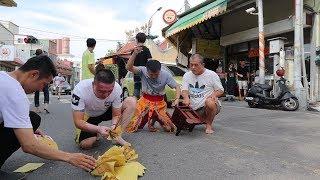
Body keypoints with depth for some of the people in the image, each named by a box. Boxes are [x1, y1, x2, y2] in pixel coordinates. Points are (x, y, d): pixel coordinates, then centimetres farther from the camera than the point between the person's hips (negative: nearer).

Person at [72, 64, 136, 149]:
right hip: (88, 116, -1)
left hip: (106, 112, 2)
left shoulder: (117, 88, -29)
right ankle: (95, 134, 11)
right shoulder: (80, 89, -35)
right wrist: (98, 129, -45)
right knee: (86, 144, -24)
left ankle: (117, 136, -13)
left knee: (131, 102, -21)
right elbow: (78, 122, -30)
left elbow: (116, 115, -16)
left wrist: (114, 126, -37)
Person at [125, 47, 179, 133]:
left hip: (159, 102, 1)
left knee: (169, 128, -3)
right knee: (131, 128, -4)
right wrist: (134, 53, -41)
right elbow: (129, 68, -28)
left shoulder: (166, 75, -13)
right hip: (145, 101, 0)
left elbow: (177, 87, -7)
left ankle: (156, 118, 26)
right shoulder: (143, 70, -14)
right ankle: (145, 119, 29)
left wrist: (177, 99, -25)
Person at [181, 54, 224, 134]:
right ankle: (203, 120, 16)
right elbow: (184, 90, 0)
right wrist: (186, 97, -23)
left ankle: (209, 124, -10)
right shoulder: (187, 75, 9)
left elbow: (220, 90, 4)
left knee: (209, 102, -38)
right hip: (194, 109, 4)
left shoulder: (212, 74, 0)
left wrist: (214, 95, -19)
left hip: (210, 106, -4)